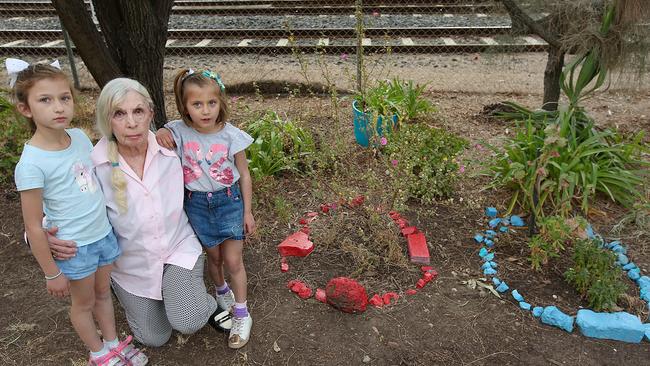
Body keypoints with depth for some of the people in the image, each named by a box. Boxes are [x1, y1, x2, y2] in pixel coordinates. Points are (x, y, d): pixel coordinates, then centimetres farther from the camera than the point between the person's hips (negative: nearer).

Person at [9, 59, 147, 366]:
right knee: (84, 302, 18)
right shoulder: (31, 164, -23)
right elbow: (33, 227, -16)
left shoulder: (80, 137, -6)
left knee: (103, 293, 24)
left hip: (104, 233, 5)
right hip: (74, 246, -5)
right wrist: (51, 273, -10)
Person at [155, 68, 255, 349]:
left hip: (229, 201, -1)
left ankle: (241, 314, 22)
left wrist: (247, 211, -2)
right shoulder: (179, 131, -13)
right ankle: (221, 290, 50)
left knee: (233, 260, 3)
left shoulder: (230, 135, -15)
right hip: (197, 204, 2)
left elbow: (244, 175, -6)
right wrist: (160, 133, -21)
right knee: (213, 256, 18)